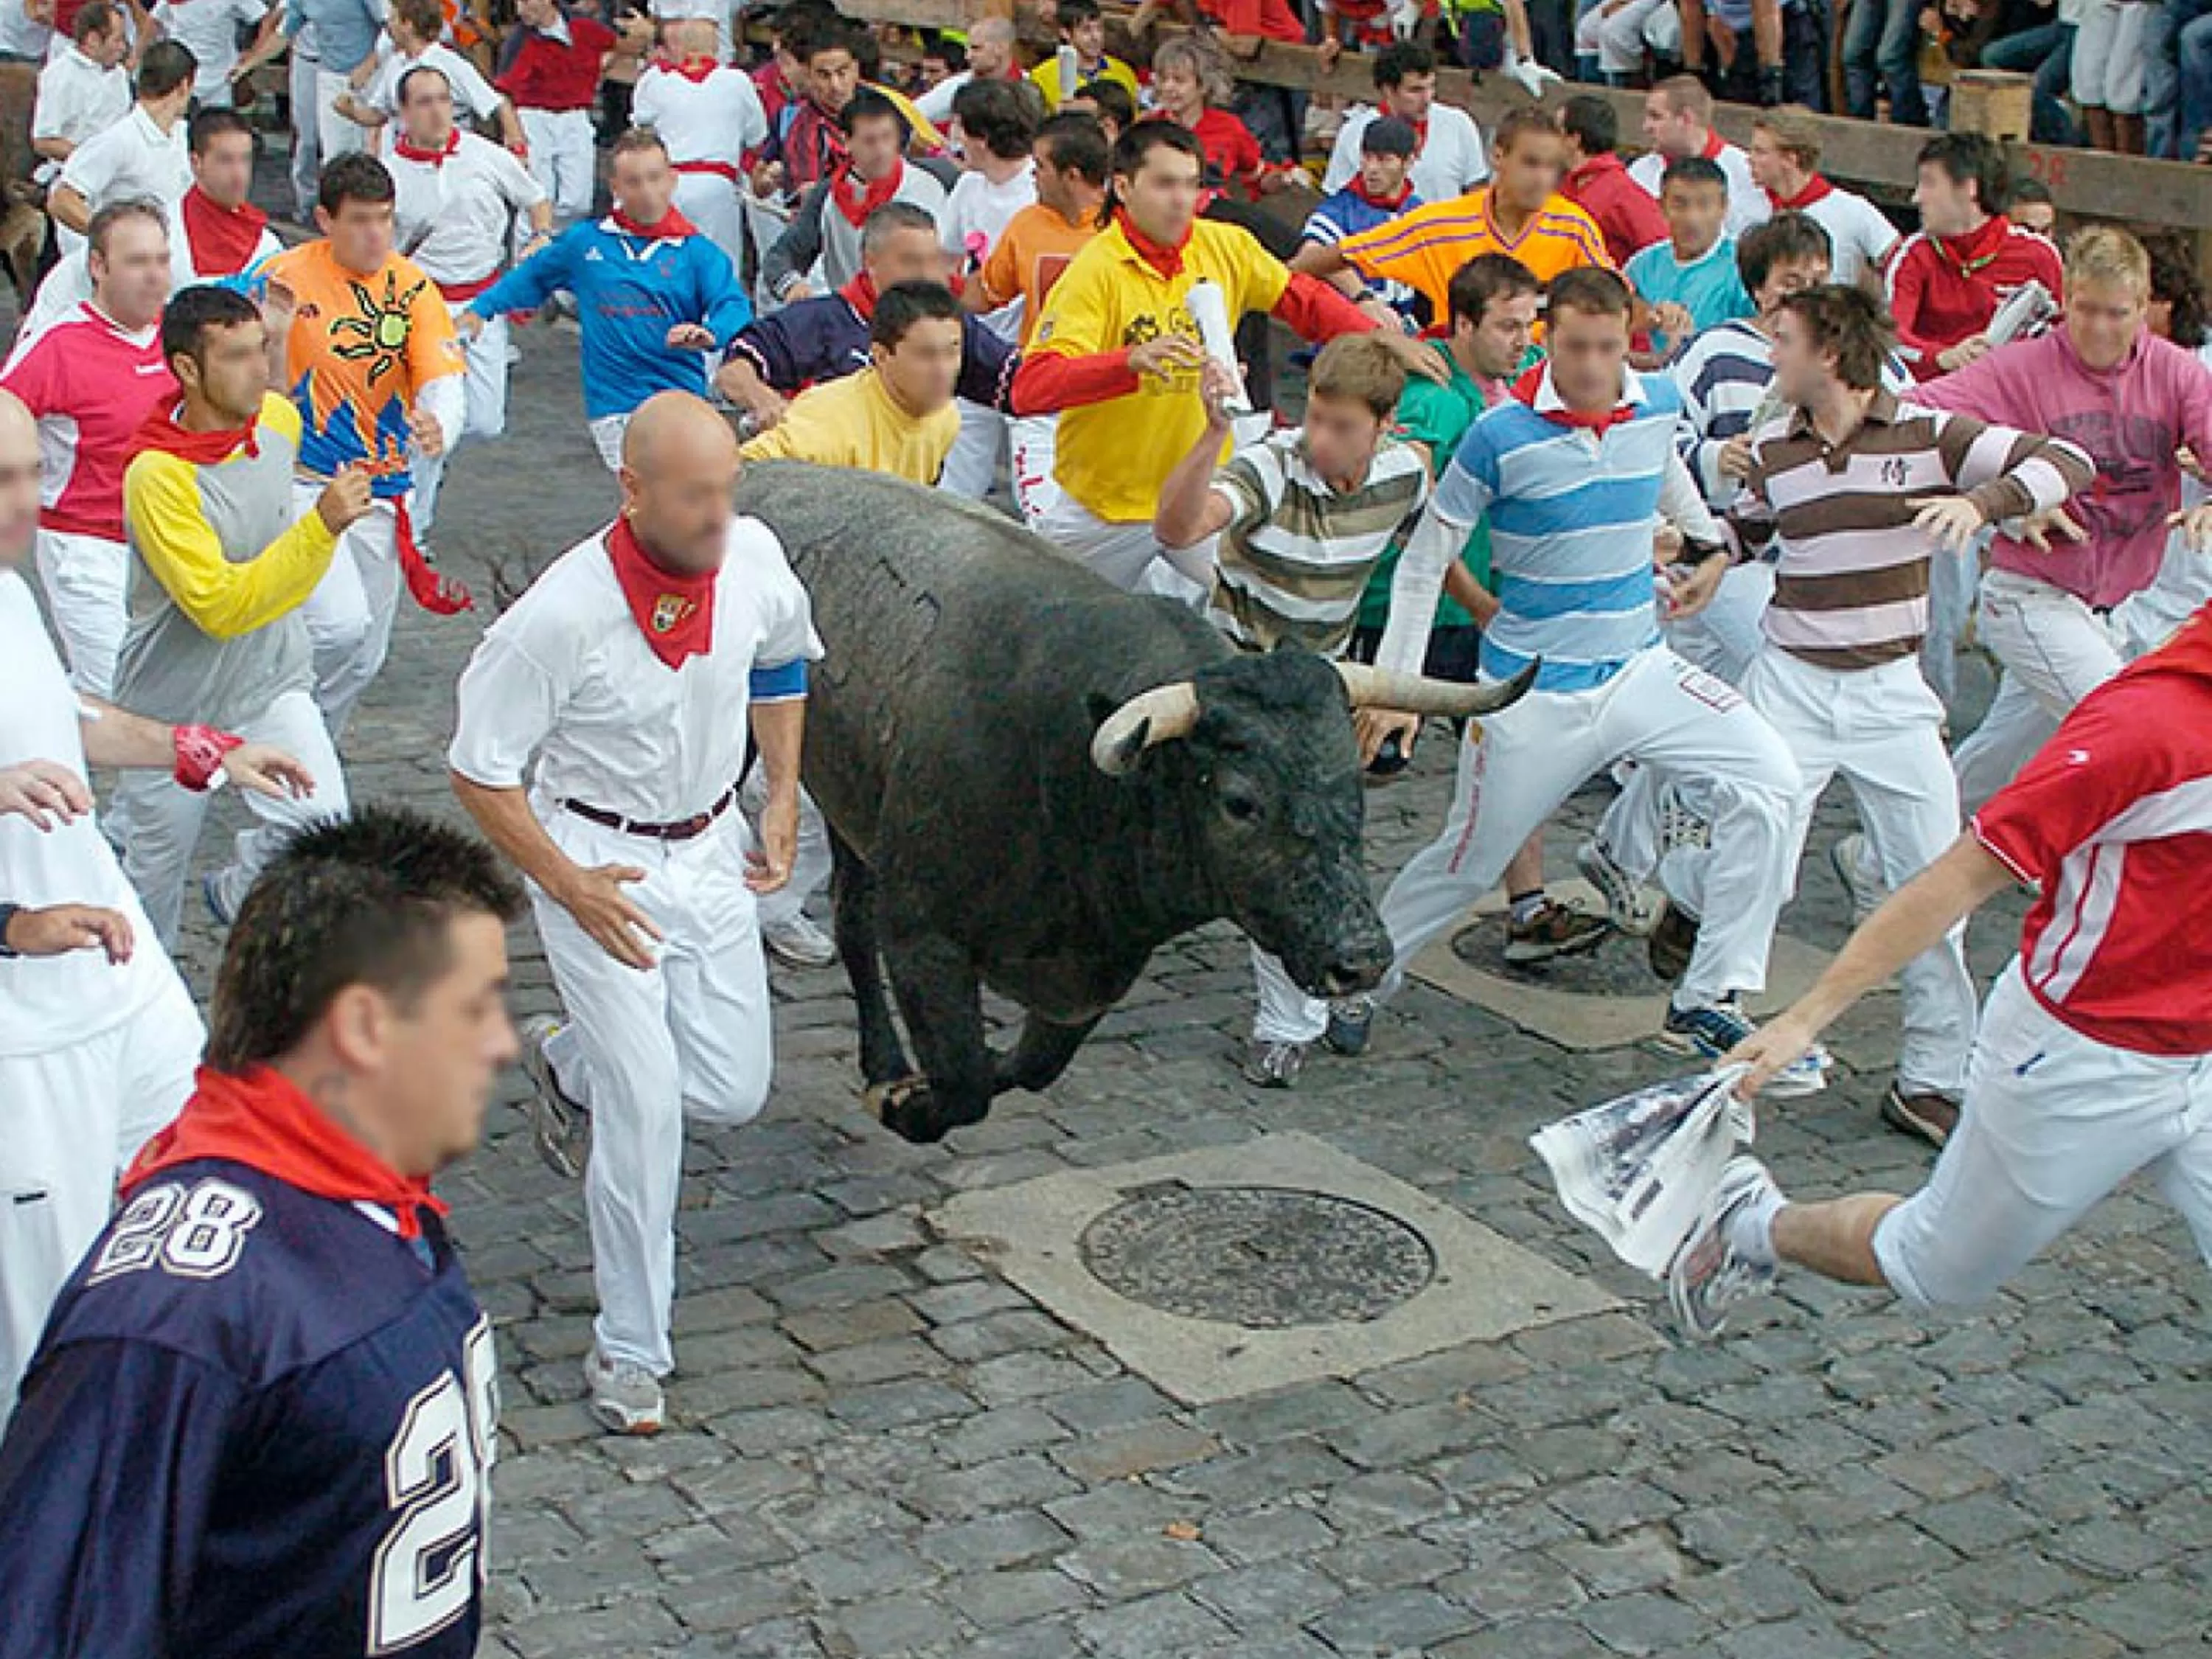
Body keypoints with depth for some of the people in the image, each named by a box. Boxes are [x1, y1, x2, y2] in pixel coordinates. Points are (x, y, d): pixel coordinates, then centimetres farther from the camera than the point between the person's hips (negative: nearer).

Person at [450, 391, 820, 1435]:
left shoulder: (753, 557, -11)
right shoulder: (562, 615, -27)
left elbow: (782, 663, 12)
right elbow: (480, 772, -16)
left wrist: (783, 800, 7)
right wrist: (572, 888, -19)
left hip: (708, 848, 5)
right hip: (594, 852, -5)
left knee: (732, 1092, 7)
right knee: (646, 1097, -12)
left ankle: (563, 1063, 39)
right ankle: (630, 1350, 4)